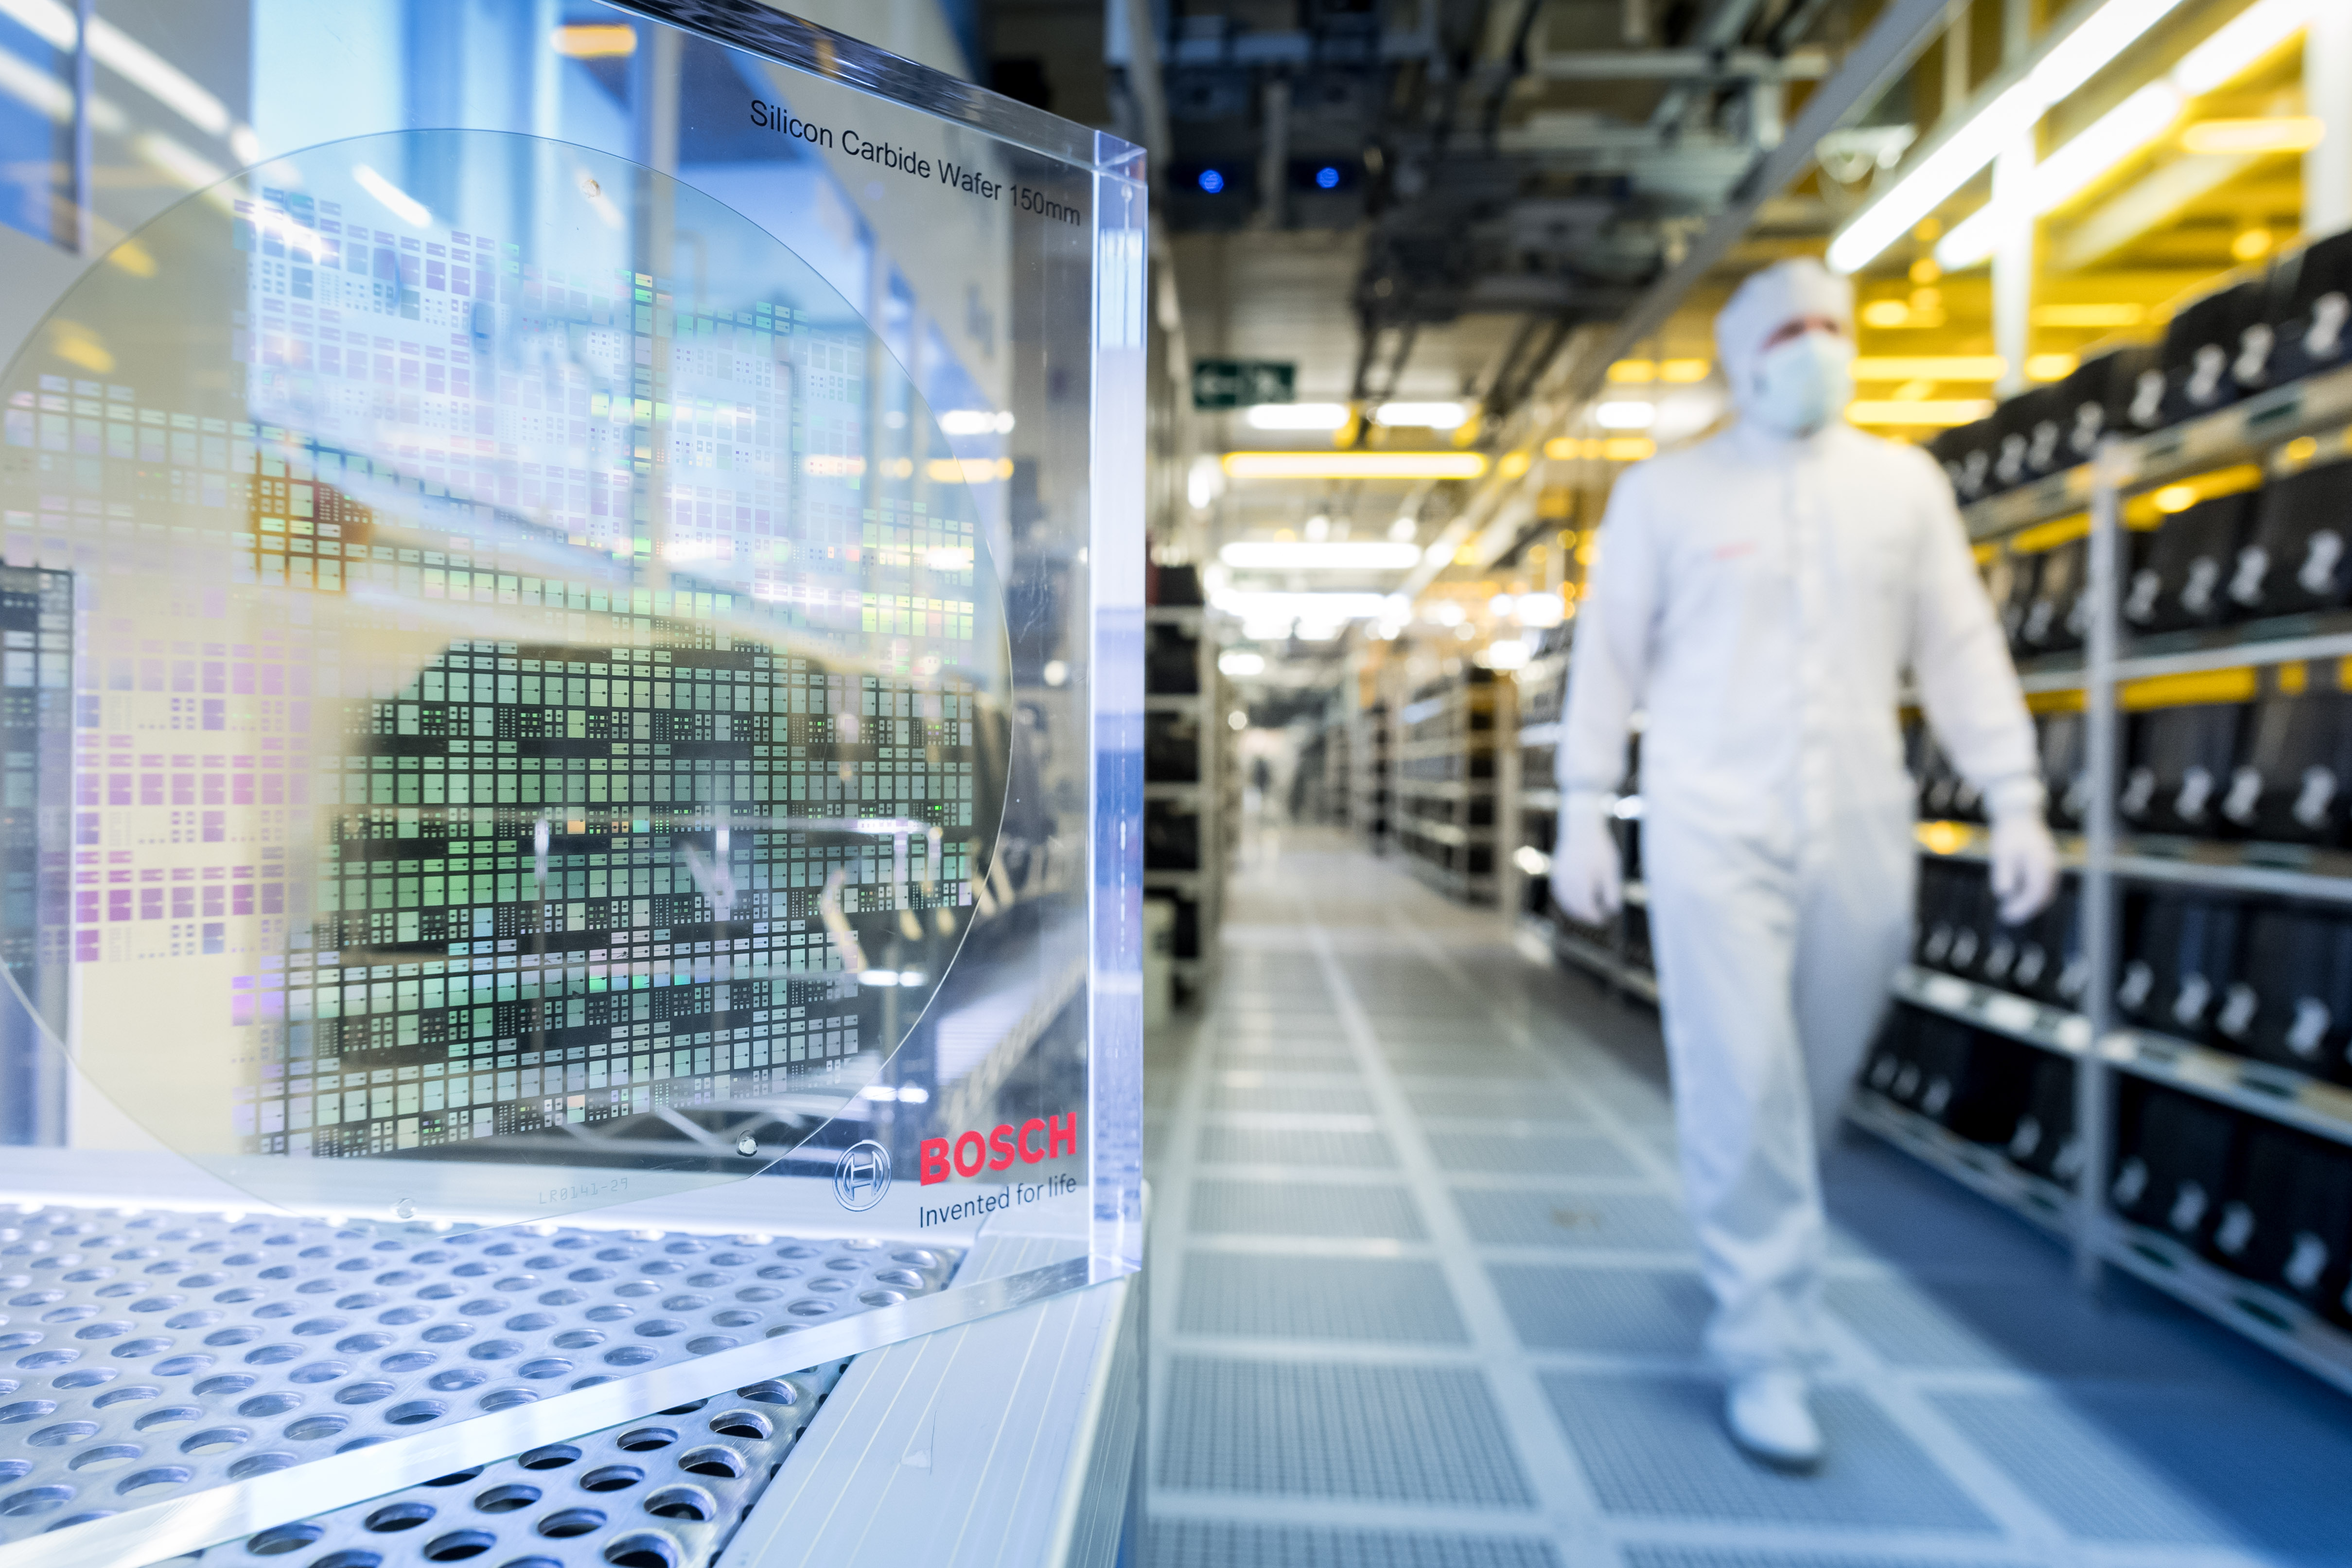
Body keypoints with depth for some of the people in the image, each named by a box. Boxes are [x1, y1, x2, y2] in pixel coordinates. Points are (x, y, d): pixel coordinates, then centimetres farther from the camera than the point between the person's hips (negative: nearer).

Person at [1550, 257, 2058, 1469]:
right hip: (1714, 832, -3)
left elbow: (1960, 648, 10)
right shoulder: (1665, 492, 5)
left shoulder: (1905, 483, 13)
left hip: (1861, 832, 3)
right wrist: (1583, 814, -2)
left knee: (1811, 1093, 12)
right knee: (1744, 1093, -5)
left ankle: (1744, 1261, 38)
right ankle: (1765, 1357, 11)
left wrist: (2014, 797, 3)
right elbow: (1608, 656, 3)